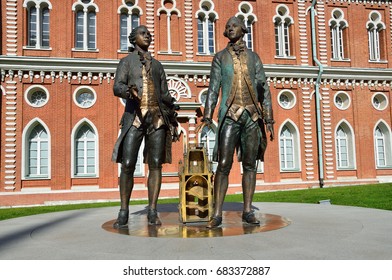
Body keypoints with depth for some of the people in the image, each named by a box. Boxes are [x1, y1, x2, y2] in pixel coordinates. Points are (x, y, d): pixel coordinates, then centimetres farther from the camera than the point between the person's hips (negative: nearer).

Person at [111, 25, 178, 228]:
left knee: (156, 164, -4)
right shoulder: (126, 61, 13)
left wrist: (173, 120, 9)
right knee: (127, 165, -8)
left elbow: (165, 95, 18)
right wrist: (129, 91, -27)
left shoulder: (157, 64, 22)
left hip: (157, 117, 3)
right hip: (135, 117, -2)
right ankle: (124, 212, 5)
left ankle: (152, 212, 2)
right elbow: (117, 87, -3)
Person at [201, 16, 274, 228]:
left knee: (250, 164, 3)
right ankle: (217, 214, -2)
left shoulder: (253, 57, 15)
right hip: (230, 115, -2)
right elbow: (213, 88, 3)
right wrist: (207, 117, -9)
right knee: (224, 165, -7)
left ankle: (247, 211, 11)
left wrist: (269, 119, 2)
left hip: (252, 115, 2)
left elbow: (263, 89, 10)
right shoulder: (220, 57, 12)